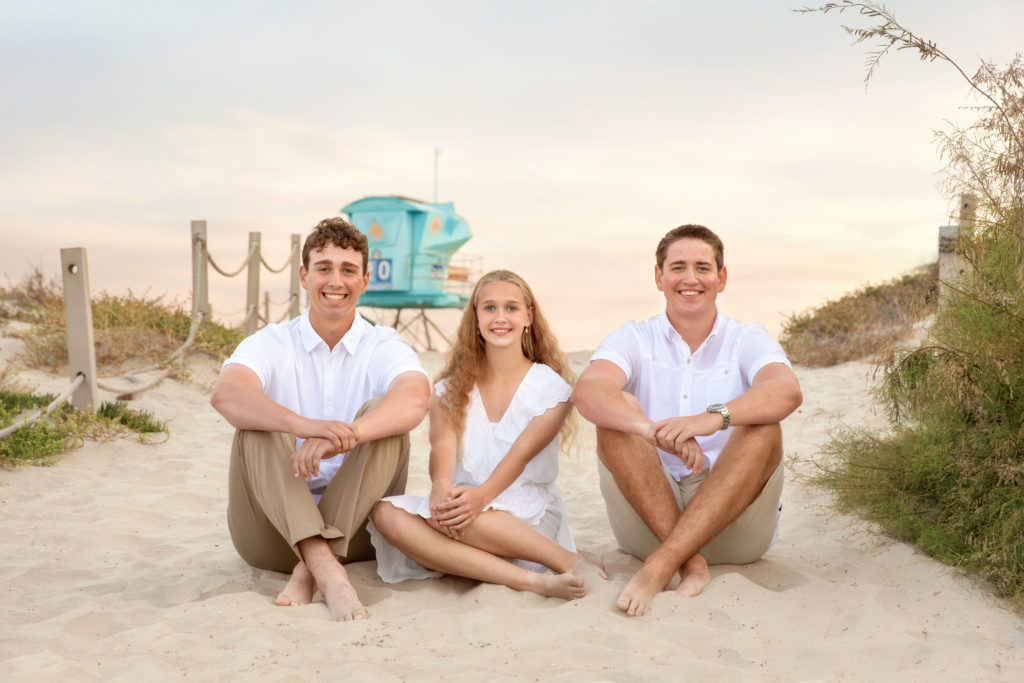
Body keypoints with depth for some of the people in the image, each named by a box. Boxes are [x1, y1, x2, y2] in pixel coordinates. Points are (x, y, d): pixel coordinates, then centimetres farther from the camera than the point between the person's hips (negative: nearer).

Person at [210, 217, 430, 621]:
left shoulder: (383, 346, 1)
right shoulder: (271, 344, 1)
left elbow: (415, 398, -24)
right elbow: (226, 394, -23)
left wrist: (344, 435, -43)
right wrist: (304, 425, -43)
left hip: (355, 525, 0)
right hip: (274, 529, 0)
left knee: (382, 414, -22)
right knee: (257, 425, -24)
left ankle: (310, 568, -30)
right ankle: (327, 570, -41)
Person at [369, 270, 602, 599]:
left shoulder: (551, 386, 4)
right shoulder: (452, 387, 12)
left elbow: (522, 452, -11)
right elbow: (442, 443, -7)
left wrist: (481, 494, -31)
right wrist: (441, 484, -31)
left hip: (529, 518, -4)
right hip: (465, 510, 4)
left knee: (455, 514, -35)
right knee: (386, 514, -28)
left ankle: (567, 561, -23)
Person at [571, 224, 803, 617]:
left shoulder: (748, 341, 5)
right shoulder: (634, 339, 5)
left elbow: (787, 392, -20)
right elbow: (587, 391, -19)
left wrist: (714, 417, -40)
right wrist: (653, 431, -39)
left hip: (733, 523, 0)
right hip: (646, 518, 0)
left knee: (763, 427, -25)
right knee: (618, 412, -20)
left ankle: (659, 566, -35)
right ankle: (690, 561, -30)